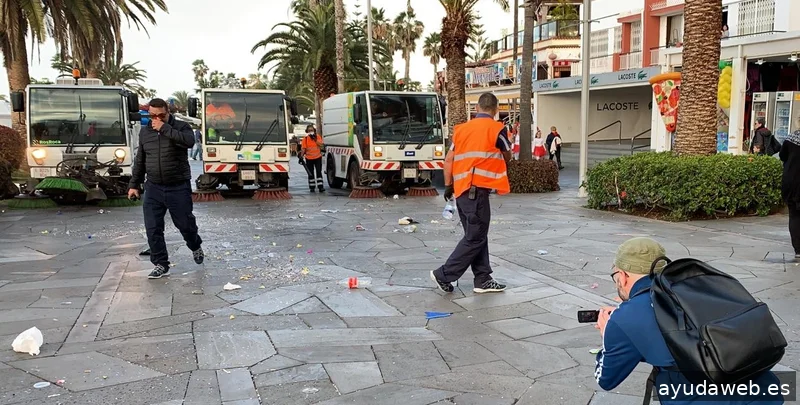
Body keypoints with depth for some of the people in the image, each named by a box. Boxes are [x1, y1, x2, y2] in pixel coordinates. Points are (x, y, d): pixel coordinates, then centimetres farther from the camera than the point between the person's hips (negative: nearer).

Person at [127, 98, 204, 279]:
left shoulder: (181, 127, -6)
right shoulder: (144, 132, 8)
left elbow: (189, 141, -30)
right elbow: (139, 161, 15)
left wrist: (164, 128, -26)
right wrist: (134, 184, 13)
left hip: (179, 188, -4)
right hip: (153, 189, 4)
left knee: (185, 224, 7)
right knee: (153, 229, -1)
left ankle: (196, 247, 39)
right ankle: (161, 265, 11)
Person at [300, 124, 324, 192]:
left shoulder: (318, 136, 0)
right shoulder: (305, 138, -2)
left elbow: (321, 144, -11)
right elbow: (303, 148, -3)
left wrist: (315, 139, -17)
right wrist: (301, 156, -12)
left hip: (318, 157, 0)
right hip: (309, 158, 1)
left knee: (319, 172, -6)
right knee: (310, 173, 7)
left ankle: (320, 187, -7)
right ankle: (312, 187, 14)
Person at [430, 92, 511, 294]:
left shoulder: (462, 128, 13)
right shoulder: (496, 128, -3)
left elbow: (448, 159, 10)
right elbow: (507, 156, 12)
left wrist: (448, 185, 16)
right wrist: (496, 154, 33)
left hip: (461, 189, 7)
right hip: (477, 190, -7)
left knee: (476, 235, 14)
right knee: (475, 238, 1)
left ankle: (483, 280, 18)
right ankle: (443, 275, 1)